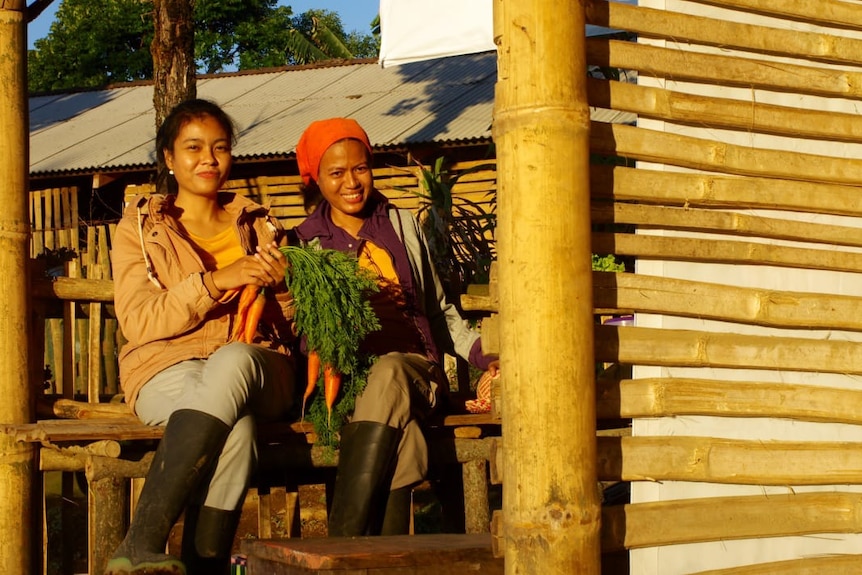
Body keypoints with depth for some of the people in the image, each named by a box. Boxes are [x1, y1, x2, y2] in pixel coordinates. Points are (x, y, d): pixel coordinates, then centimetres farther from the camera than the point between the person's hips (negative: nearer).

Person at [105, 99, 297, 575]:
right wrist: (212, 282, -14)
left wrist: (284, 285, -3)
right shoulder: (140, 227, 12)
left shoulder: (259, 226, 20)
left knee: (233, 359, -37)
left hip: (256, 367, 2)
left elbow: (288, 326, 20)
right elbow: (137, 323, -3)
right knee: (235, 426, -38)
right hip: (167, 370, -2)